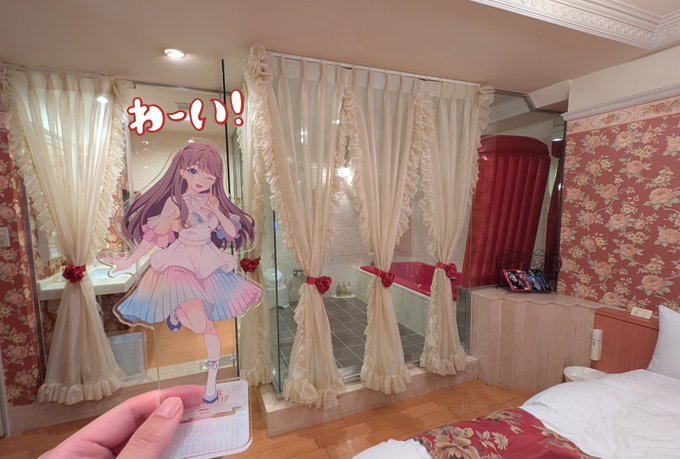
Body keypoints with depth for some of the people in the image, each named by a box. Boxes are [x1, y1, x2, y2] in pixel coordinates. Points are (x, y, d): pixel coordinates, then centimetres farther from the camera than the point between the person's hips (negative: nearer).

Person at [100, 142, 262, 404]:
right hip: (181, 264, -4)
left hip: (209, 266, 4)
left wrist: (218, 212, -11)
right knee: (199, 324, -21)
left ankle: (211, 383, 22)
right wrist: (128, 262, -6)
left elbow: (233, 233, 2)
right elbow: (153, 237, -3)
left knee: (210, 326, 6)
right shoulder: (175, 202, -8)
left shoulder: (213, 202, 3)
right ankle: (176, 314, 17)